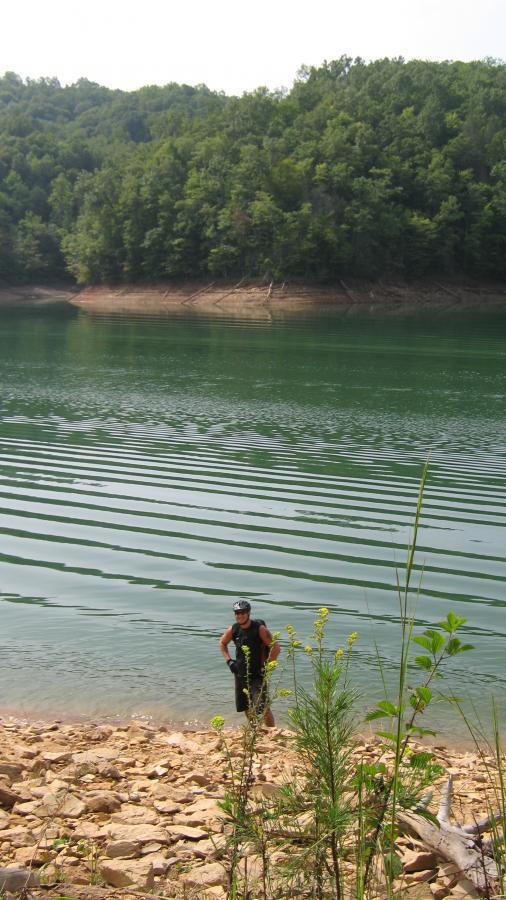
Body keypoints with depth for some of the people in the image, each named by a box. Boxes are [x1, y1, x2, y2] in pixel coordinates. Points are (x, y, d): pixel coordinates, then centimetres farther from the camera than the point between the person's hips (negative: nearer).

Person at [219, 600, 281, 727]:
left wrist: (267, 666, -14)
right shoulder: (233, 630, -1)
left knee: (263, 708, -14)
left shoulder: (259, 629, -15)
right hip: (240, 674, 5)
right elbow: (222, 643, 20)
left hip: (258, 675, -5)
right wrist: (228, 660, 9)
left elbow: (276, 648, -14)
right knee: (247, 708, 15)